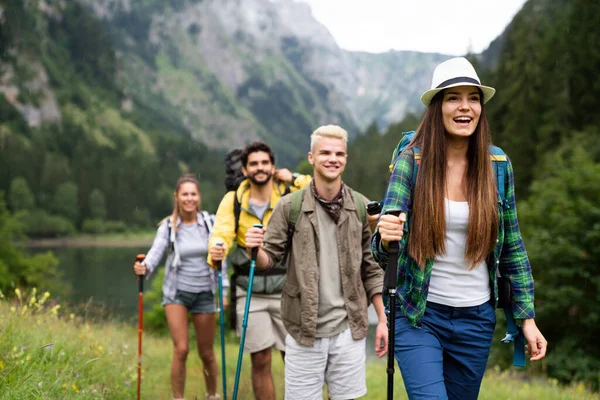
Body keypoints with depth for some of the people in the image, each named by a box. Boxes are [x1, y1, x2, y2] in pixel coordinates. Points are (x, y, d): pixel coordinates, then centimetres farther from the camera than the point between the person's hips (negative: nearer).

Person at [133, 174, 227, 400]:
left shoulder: (210, 222, -4)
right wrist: (145, 267, -42)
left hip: (204, 293, 1)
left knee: (206, 353, 9)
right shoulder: (168, 226, -7)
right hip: (177, 292, -1)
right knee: (181, 349, -11)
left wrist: (224, 291, -3)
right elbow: (156, 251, -20)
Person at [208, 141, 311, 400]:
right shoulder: (233, 200, 0)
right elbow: (221, 233, -13)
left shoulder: (290, 195, -2)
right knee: (260, 361, 7)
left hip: (285, 290, -1)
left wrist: (294, 179, -11)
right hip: (249, 293, 1)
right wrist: (217, 251, -35)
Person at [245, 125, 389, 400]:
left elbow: (372, 268, 7)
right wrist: (255, 251, -23)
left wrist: (382, 320, 5)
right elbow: (270, 259, 0)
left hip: (349, 330, 2)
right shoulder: (290, 206, -3)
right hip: (304, 330, -1)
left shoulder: (361, 207, 2)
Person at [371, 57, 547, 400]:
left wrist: (527, 317, 4)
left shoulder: (498, 166, -3)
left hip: (477, 320, 3)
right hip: (420, 317, -2)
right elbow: (381, 249, -14)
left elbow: (513, 248, 5)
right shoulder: (412, 161, -9)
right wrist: (386, 238, -37)